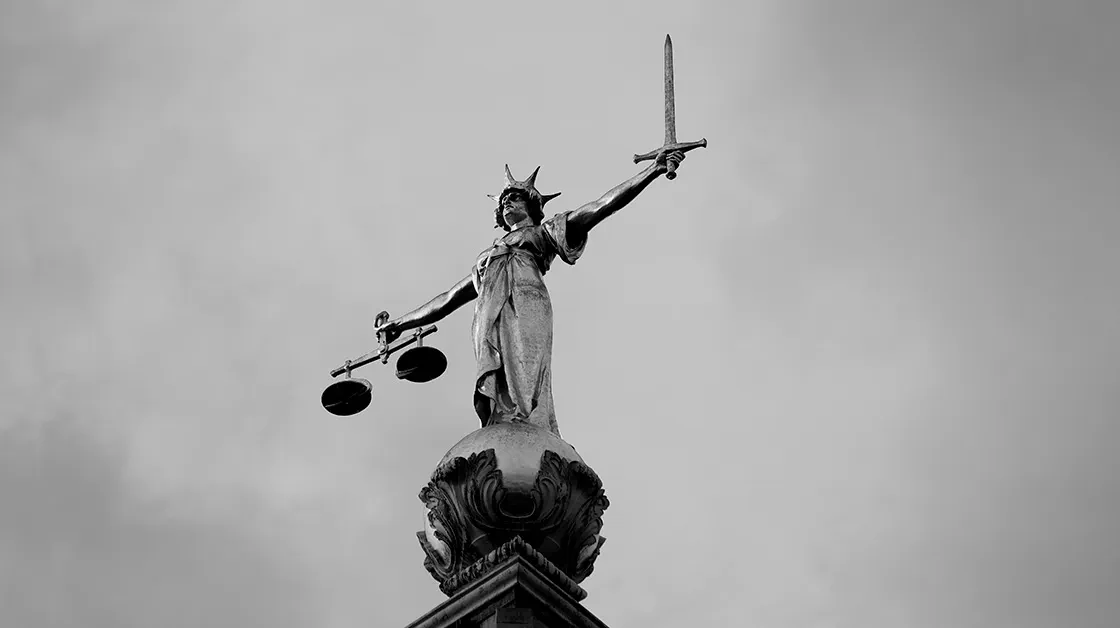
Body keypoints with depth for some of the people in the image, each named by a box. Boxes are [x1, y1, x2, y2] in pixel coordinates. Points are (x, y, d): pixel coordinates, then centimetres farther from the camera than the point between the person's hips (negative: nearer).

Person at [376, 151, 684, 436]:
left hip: (525, 307, -4)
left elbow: (599, 208, 17)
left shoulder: (545, 232, 26)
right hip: (489, 320, 4)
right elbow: (448, 299, 42)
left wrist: (654, 170, 8)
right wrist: (398, 324, 40)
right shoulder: (487, 256, 40)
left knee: (524, 394, -26)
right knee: (494, 394, -19)